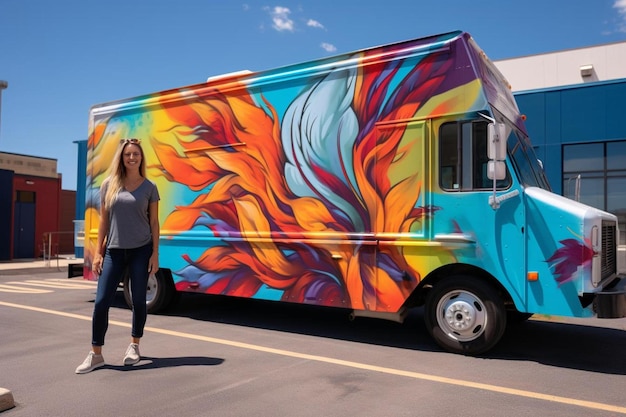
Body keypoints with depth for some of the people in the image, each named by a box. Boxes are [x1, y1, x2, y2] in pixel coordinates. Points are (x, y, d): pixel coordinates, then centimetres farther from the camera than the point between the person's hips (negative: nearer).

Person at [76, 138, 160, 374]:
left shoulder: (149, 187, 2)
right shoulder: (109, 184, 5)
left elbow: (154, 222, 2)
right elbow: (104, 220, 6)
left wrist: (155, 253, -3)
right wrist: (98, 252, 2)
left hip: (141, 250, -1)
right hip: (114, 251, 1)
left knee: (138, 300, 7)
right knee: (101, 301, -1)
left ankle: (134, 346, 26)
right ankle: (96, 354, 12)